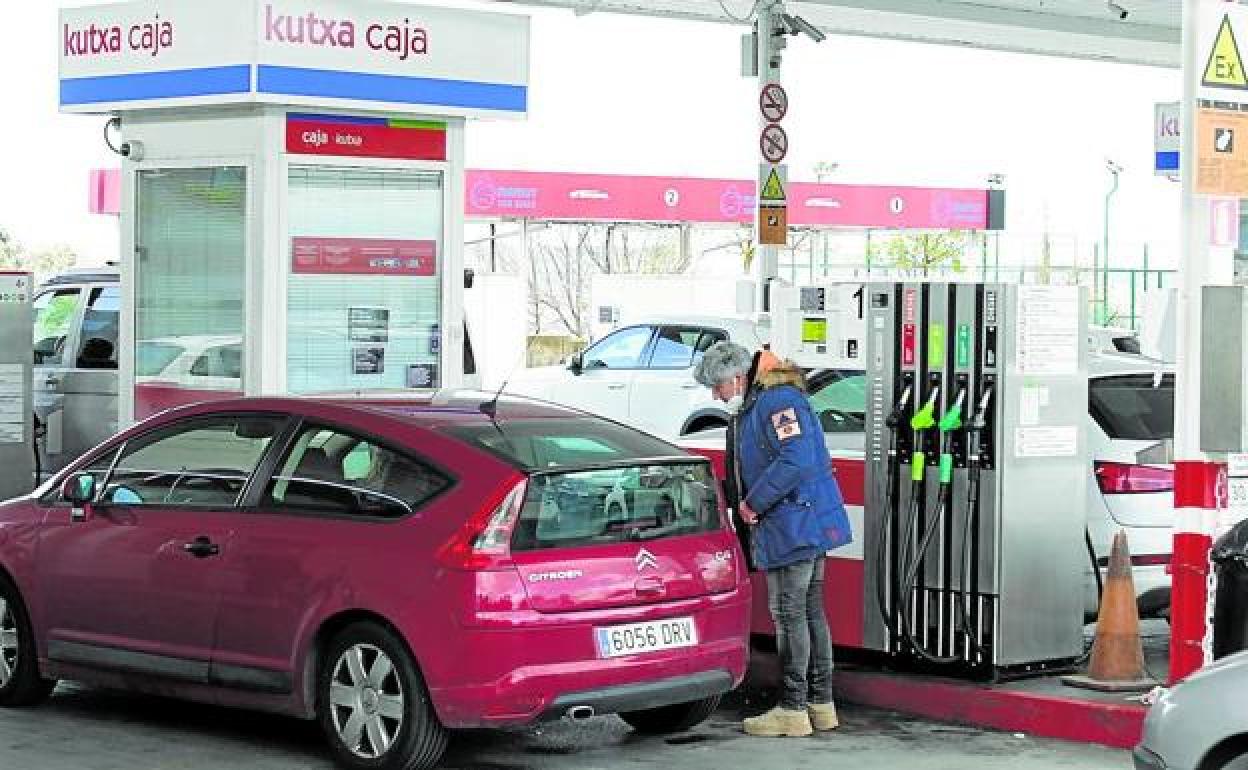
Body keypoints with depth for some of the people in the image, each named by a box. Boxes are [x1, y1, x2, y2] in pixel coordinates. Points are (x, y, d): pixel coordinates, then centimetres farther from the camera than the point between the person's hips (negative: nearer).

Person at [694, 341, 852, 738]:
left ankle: (793, 709, -1)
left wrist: (752, 502, -20)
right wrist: (733, 499, 10)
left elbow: (797, 460, -28)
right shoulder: (750, 406, 17)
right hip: (806, 526, 11)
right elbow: (742, 470, 26)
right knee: (810, 611, 14)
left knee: (789, 613, -6)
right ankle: (820, 704, 21)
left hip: (795, 526, -11)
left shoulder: (778, 400, -18)